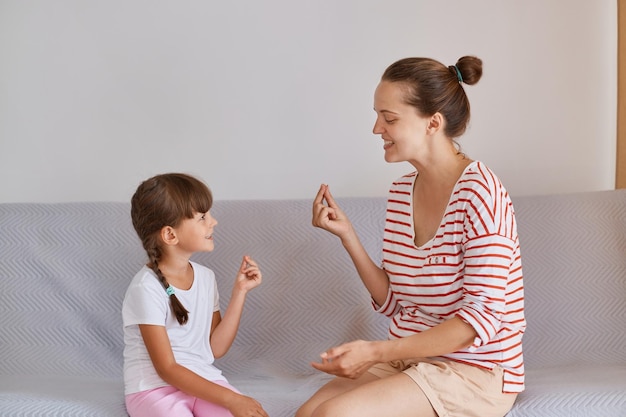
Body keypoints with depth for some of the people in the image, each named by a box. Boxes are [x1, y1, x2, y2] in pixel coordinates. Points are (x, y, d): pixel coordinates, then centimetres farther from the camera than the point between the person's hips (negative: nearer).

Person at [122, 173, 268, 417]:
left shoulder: (206, 277, 5)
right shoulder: (147, 287, -16)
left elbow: (215, 348, 4)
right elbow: (167, 369, -16)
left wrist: (240, 291, -1)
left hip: (203, 380, 6)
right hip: (154, 388, -6)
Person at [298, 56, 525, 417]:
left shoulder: (479, 191, -16)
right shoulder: (401, 193, 7)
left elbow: (482, 317, -20)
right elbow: (393, 303, 10)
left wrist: (376, 352, -22)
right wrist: (346, 234, -1)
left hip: (477, 372, -6)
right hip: (409, 359, 7)